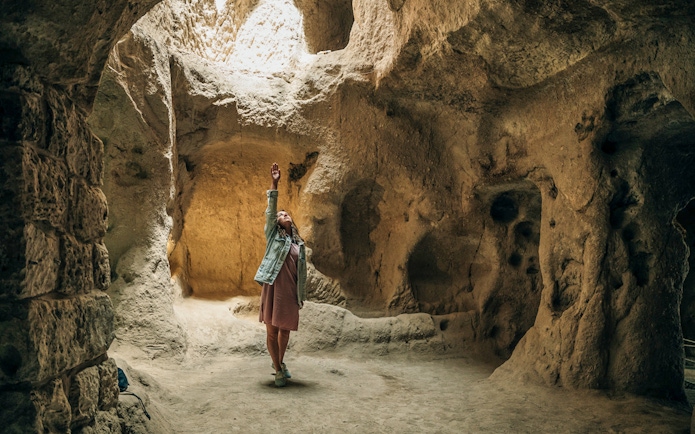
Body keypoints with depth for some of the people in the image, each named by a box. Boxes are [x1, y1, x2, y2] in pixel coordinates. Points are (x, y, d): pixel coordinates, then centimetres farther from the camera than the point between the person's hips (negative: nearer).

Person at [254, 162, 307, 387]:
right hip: (273, 288, -4)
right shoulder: (273, 236, 5)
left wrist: (301, 295, 12)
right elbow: (270, 211, -8)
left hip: (290, 292, 4)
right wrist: (274, 185, -17)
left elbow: (301, 272, 15)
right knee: (272, 330, 0)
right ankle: (278, 370, 13)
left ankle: (280, 363, 34)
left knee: (285, 330, 12)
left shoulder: (299, 244, 14)